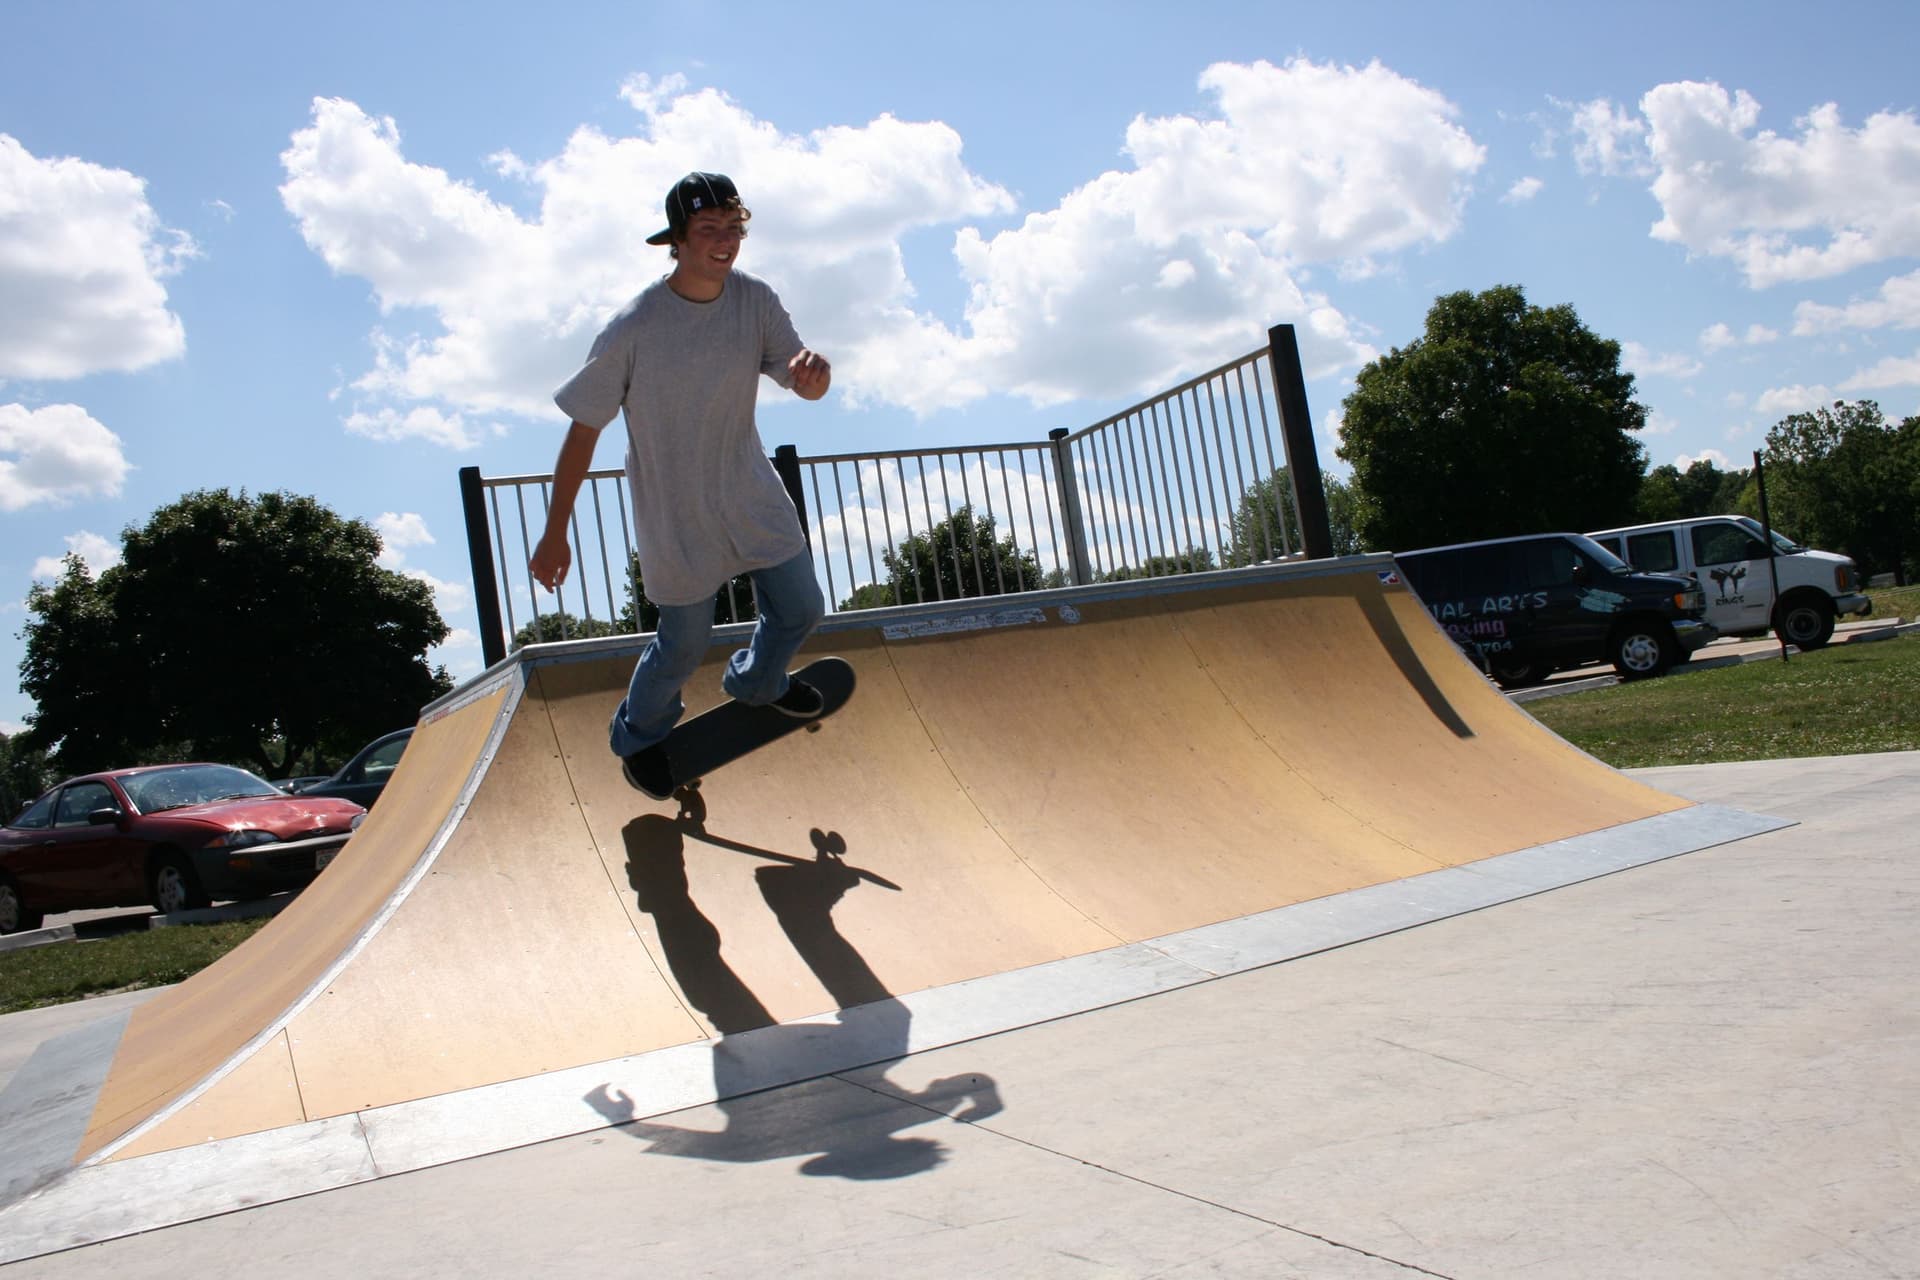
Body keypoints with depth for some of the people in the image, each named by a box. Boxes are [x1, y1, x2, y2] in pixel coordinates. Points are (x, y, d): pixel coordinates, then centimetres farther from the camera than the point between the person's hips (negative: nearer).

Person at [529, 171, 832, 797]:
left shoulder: (755, 300, -9)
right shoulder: (633, 328, -22)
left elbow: (806, 388, -9)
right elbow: (583, 430, -15)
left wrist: (814, 369, -36)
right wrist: (555, 533, -12)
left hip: (753, 495, 5)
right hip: (675, 515, -5)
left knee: (800, 611, 14)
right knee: (686, 641, 7)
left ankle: (755, 683, 50)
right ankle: (637, 734, 40)